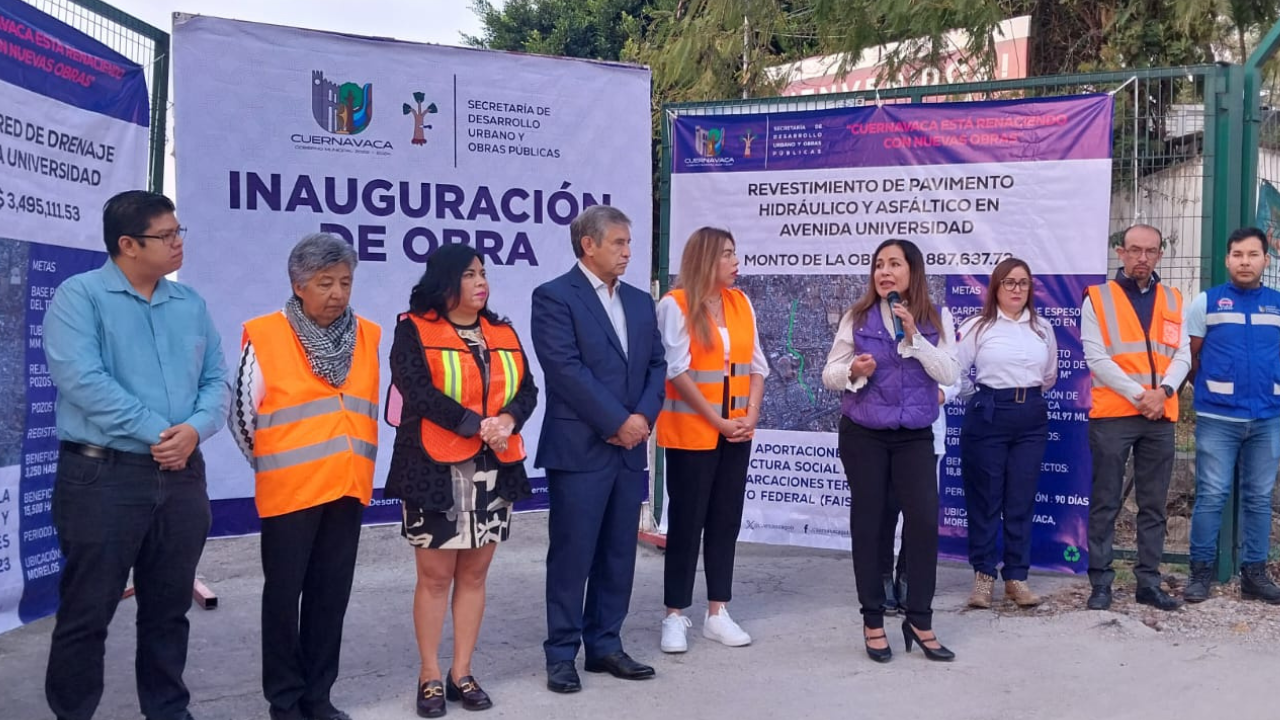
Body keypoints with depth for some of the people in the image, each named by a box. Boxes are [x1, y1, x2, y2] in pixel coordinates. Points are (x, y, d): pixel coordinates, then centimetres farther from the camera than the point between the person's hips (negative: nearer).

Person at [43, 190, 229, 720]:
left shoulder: (191, 304, 12)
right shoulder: (79, 295, -4)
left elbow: (217, 379, 8)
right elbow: (82, 379, -17)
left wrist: (195, 428, -12)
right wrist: (155, 433, -17)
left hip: (182, 478, 5)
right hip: (102, 476, -5)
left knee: (169, 609, 14)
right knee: (87, 612, 4)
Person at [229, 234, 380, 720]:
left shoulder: (367, 336, 5)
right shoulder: (265, 336, -9)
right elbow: (241, 414, -1)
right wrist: (273, 464, 7)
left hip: (347, 487, 4)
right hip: (290, 490, -4)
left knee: (332, 596, 12)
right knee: (284, 595, 7)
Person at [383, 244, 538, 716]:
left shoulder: (503, 334, 12)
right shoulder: (414, 330, -3)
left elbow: (527, 390, 6)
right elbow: (418, 392, -15)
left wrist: (507, 420, -15)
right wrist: (478, 424, -19)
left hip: (494, 471, 5)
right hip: (435, 471, -4)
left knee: (474, 575, 9)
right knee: (435, 576, 2)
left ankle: (462, 674, 20)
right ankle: (430, 677, 15)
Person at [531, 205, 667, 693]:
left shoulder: (640, 301, 15)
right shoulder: (554, 297, -7)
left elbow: (656, 365, 11)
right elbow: (567, 369, -15)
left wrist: (643, 417, -6)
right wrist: (617, 422, -15)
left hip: (630, 448, 7)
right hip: (579, 448, -6)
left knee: (619, 555, 11)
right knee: (572, 556, 0)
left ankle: (605, 645, 23)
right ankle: (561, 654, 12)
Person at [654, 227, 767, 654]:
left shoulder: (740, 303, 8)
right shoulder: (676, 305, -9)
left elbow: (757, 365, 9)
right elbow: (678, 371, -13)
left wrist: (751, 415, -4)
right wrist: (717, 420, -14)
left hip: (737, 432, 6)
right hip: (691, 432, -5)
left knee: (726, 520, 10)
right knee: (686, 522, 1)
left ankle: (717, 613, 20)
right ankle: (675, 616, 12)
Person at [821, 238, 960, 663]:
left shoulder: (936, 320, 1)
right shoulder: (858, 317, -2)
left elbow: (949, 376, -8)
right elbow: (829, 374, 0)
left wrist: (915, 337, -18)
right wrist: (852, 371, -21)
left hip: (915, 436, 1)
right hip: (863, 434, -1)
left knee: (924, 520, -6)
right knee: (868, 523, 4)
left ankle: (919, 620, 10)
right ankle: (873, 621, 16)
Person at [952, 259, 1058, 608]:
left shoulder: (1042, 328, 9)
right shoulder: (977, 327, -4)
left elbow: (1050, 375, 21)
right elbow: (955, 371, -6)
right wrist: (976, 399, 4)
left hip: (1032, 418, 3)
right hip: (988, 416, -3)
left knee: (1022, 500, 6)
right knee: (984, 498, 2)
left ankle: (1016, 577, 14)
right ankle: (983, 575, 11)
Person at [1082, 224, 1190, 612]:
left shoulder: (1172, 300, 13)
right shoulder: (1097, 298, 1)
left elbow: (1182, 355, 7)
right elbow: (1096, 358, -7)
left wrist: (1162, 391, -11)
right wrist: (1138, 395, -14)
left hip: (1161, 417, 4)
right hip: (1112, 414, -4)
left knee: (1153, 506, 8)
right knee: (1105, 504, -1)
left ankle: (1148, 582, 16)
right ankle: (1100, 583, 5)